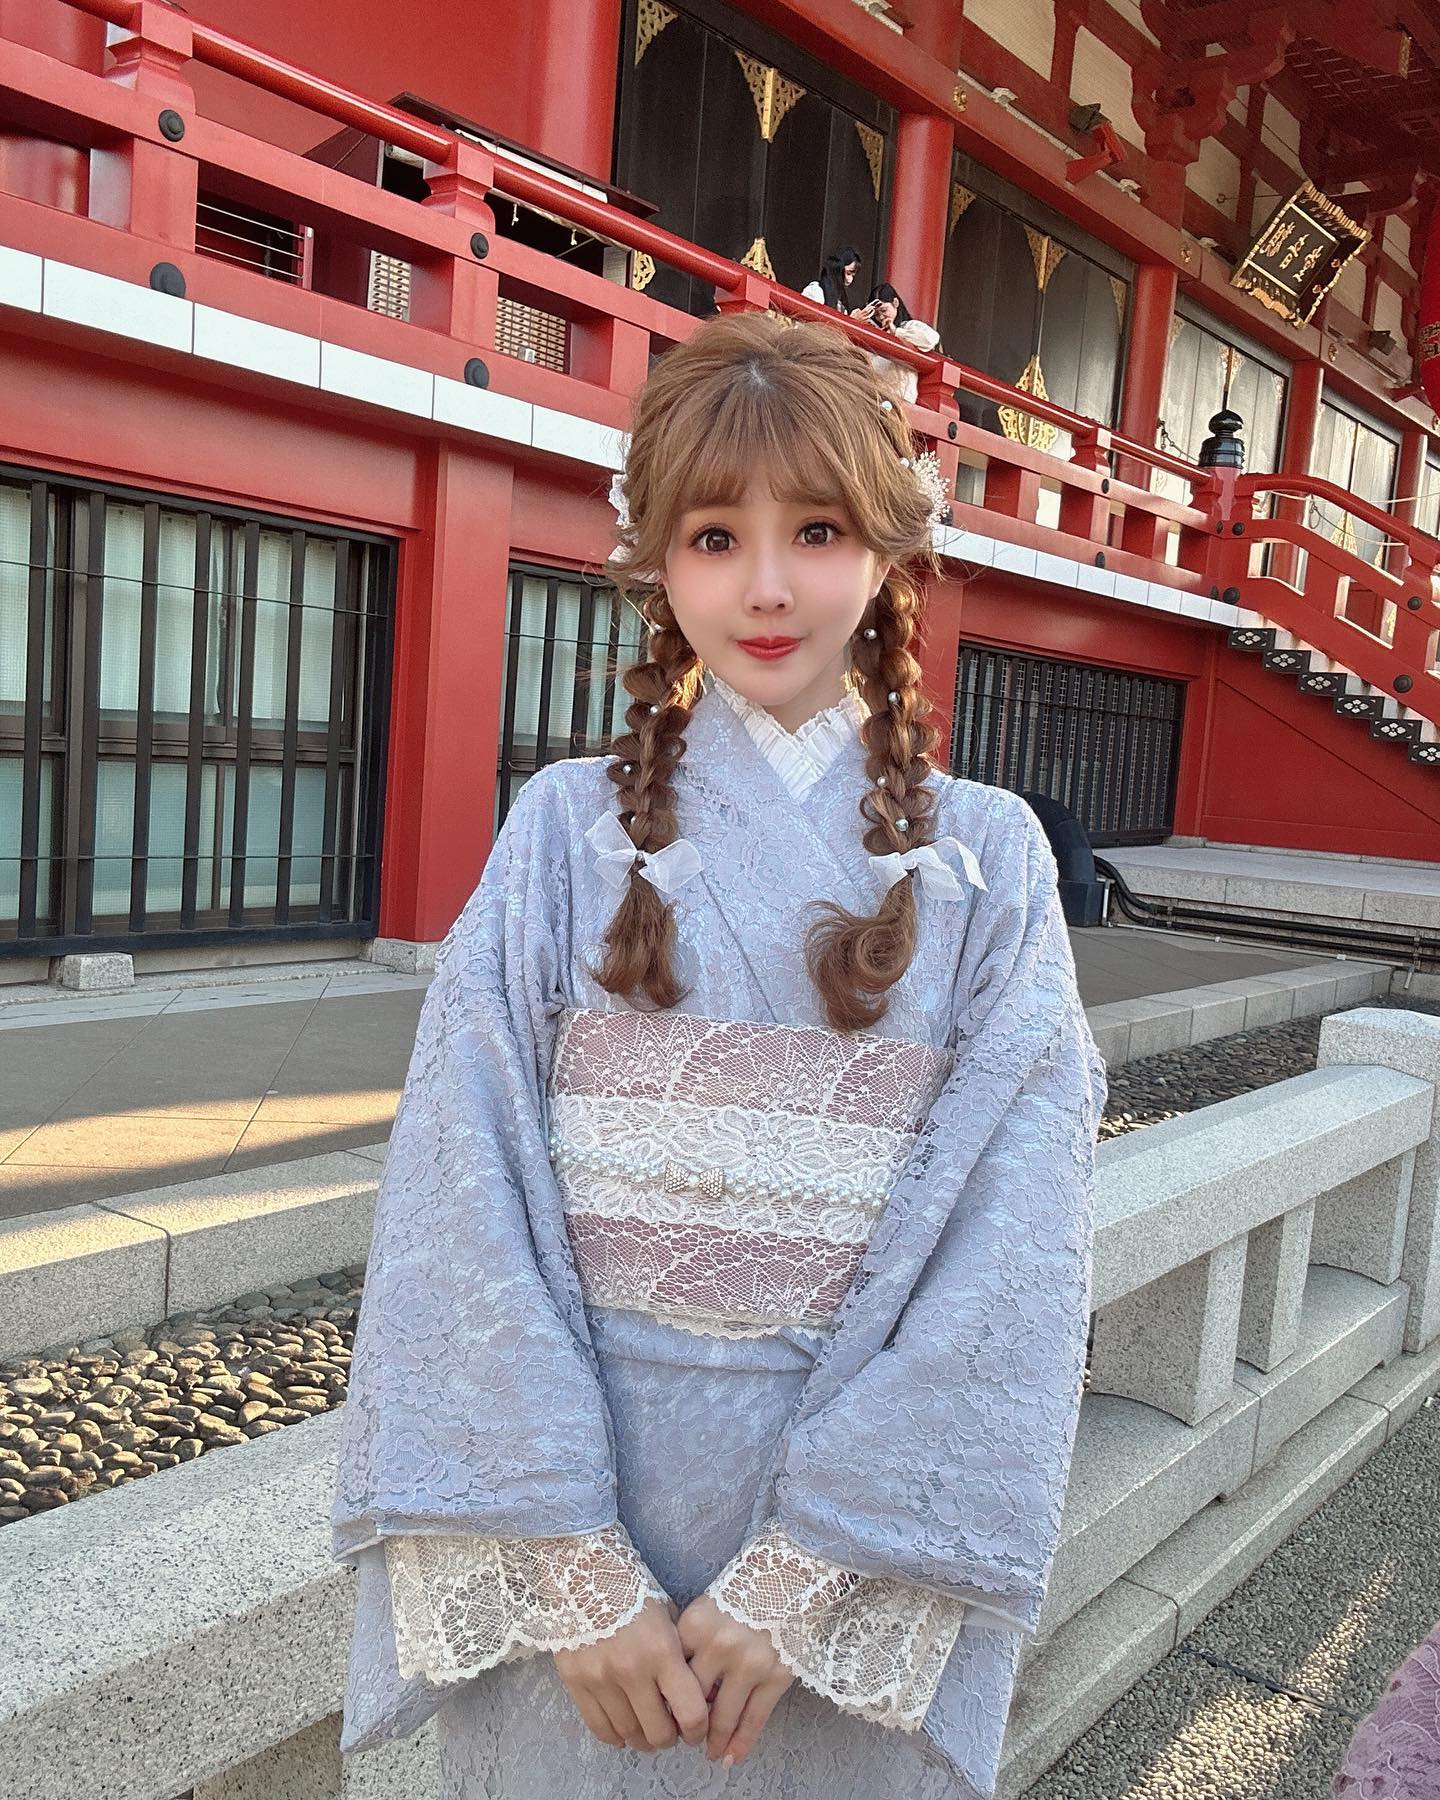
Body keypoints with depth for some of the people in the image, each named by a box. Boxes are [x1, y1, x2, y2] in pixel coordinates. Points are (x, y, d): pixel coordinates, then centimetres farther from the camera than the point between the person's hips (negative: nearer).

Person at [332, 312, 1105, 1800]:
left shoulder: (986, 860, -4)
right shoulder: (568, 831, -5)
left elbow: (1008, 1246, -10)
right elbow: (468, 1202, -10)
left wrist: (808, 1572, -15)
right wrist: (572, 1571, -14)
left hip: (869, 1478, 0)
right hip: (578, 1477, 0)